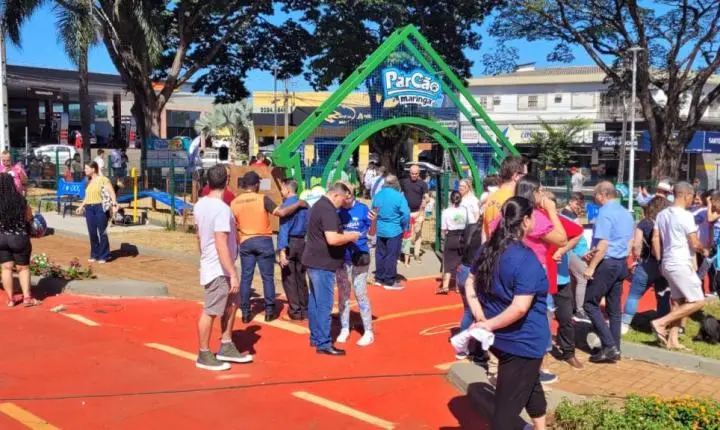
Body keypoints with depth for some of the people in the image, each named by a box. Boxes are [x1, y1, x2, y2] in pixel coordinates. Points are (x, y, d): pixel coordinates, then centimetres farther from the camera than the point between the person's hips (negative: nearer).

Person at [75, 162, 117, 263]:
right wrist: (81, 206, 29)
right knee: (92, 233, 6)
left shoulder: (103, 180, -6)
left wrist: (114, 204, -26)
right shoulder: (89, 181, 16)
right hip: (89, 208, 7)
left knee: (102, 232, -1)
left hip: (100, 207, -7)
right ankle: (94, 255, 17)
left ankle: (103, 256, 6)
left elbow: (112, 192, -13)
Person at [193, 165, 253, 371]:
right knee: (210, 311, 2)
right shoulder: (221, 209, -24)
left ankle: (226, 347, 26)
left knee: (232, 304, 18)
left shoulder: (200, 205, 4)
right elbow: (221, 246, -26)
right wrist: (233, 274, -23)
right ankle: (204, 355, 14)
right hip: (219, 270, -9)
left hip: (211, 265, 9)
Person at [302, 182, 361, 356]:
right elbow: (332, 239, -29)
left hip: (314, 261, 10)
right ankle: (323, 344, 0)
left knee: (315, 302, 15)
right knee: (324, 305, -5)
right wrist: (350, 237, -13)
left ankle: (315, 338, 24)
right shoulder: (328, 210, -19)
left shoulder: (319, 205, 14)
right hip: (323, 264, -10)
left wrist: (345, 235, 12)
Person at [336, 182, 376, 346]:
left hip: (359, 256, -2)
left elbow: (371, 233, -2)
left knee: (361, 294, 1)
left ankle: (368, 332, 11)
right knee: (343, 294, 12)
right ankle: (344, 329, 25)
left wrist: (373, 221, -21)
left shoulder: (362, 208, -8)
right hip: (341, 257, 3)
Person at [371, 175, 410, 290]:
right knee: (392, 256, 1)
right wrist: (404, 227, -3)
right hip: (394, 230, -6)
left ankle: (379, 278, 23)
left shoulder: (377, 195, 2)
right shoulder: (398, 196, -16)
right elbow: (406, 214, -18)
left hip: (380, 229, 6)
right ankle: (389, 281, 6)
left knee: (380, 254, 15)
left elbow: (373, 211, 11)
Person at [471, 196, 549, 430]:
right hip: (522, 342, -8)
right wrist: (490, 325, -20)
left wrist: (482, 320, -1)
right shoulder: (526, 258, -23)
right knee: (508, 404, 5)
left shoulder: (488, 249, 0)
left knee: (531, 385, 30)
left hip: (499, 337, 8)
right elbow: (520, 307, -29)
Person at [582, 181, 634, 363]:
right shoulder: (626, 213, 13)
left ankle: (609, 346, -6)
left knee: (590, 304, -1)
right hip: (621, 263, 9)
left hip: (607, 263, -9)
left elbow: (603, 244, -21)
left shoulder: (605, 212, -15)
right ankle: (614, 349, 15)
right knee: (614, 308, 12)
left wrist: (591, 267, -17)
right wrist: (594, 252, 13)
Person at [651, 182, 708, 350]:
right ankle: (661, 323, -7)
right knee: (698, 302, -2)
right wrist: (704, 251, 9)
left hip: (668, 264, 9)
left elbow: (655, 240, 9)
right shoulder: (686, 216, -14)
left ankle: (672, 340, 13)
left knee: (678, 302, 14)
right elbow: (695, 244, -12)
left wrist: (660, 261, 15)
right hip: (681, 265, -9)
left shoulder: (662, 214, 9)